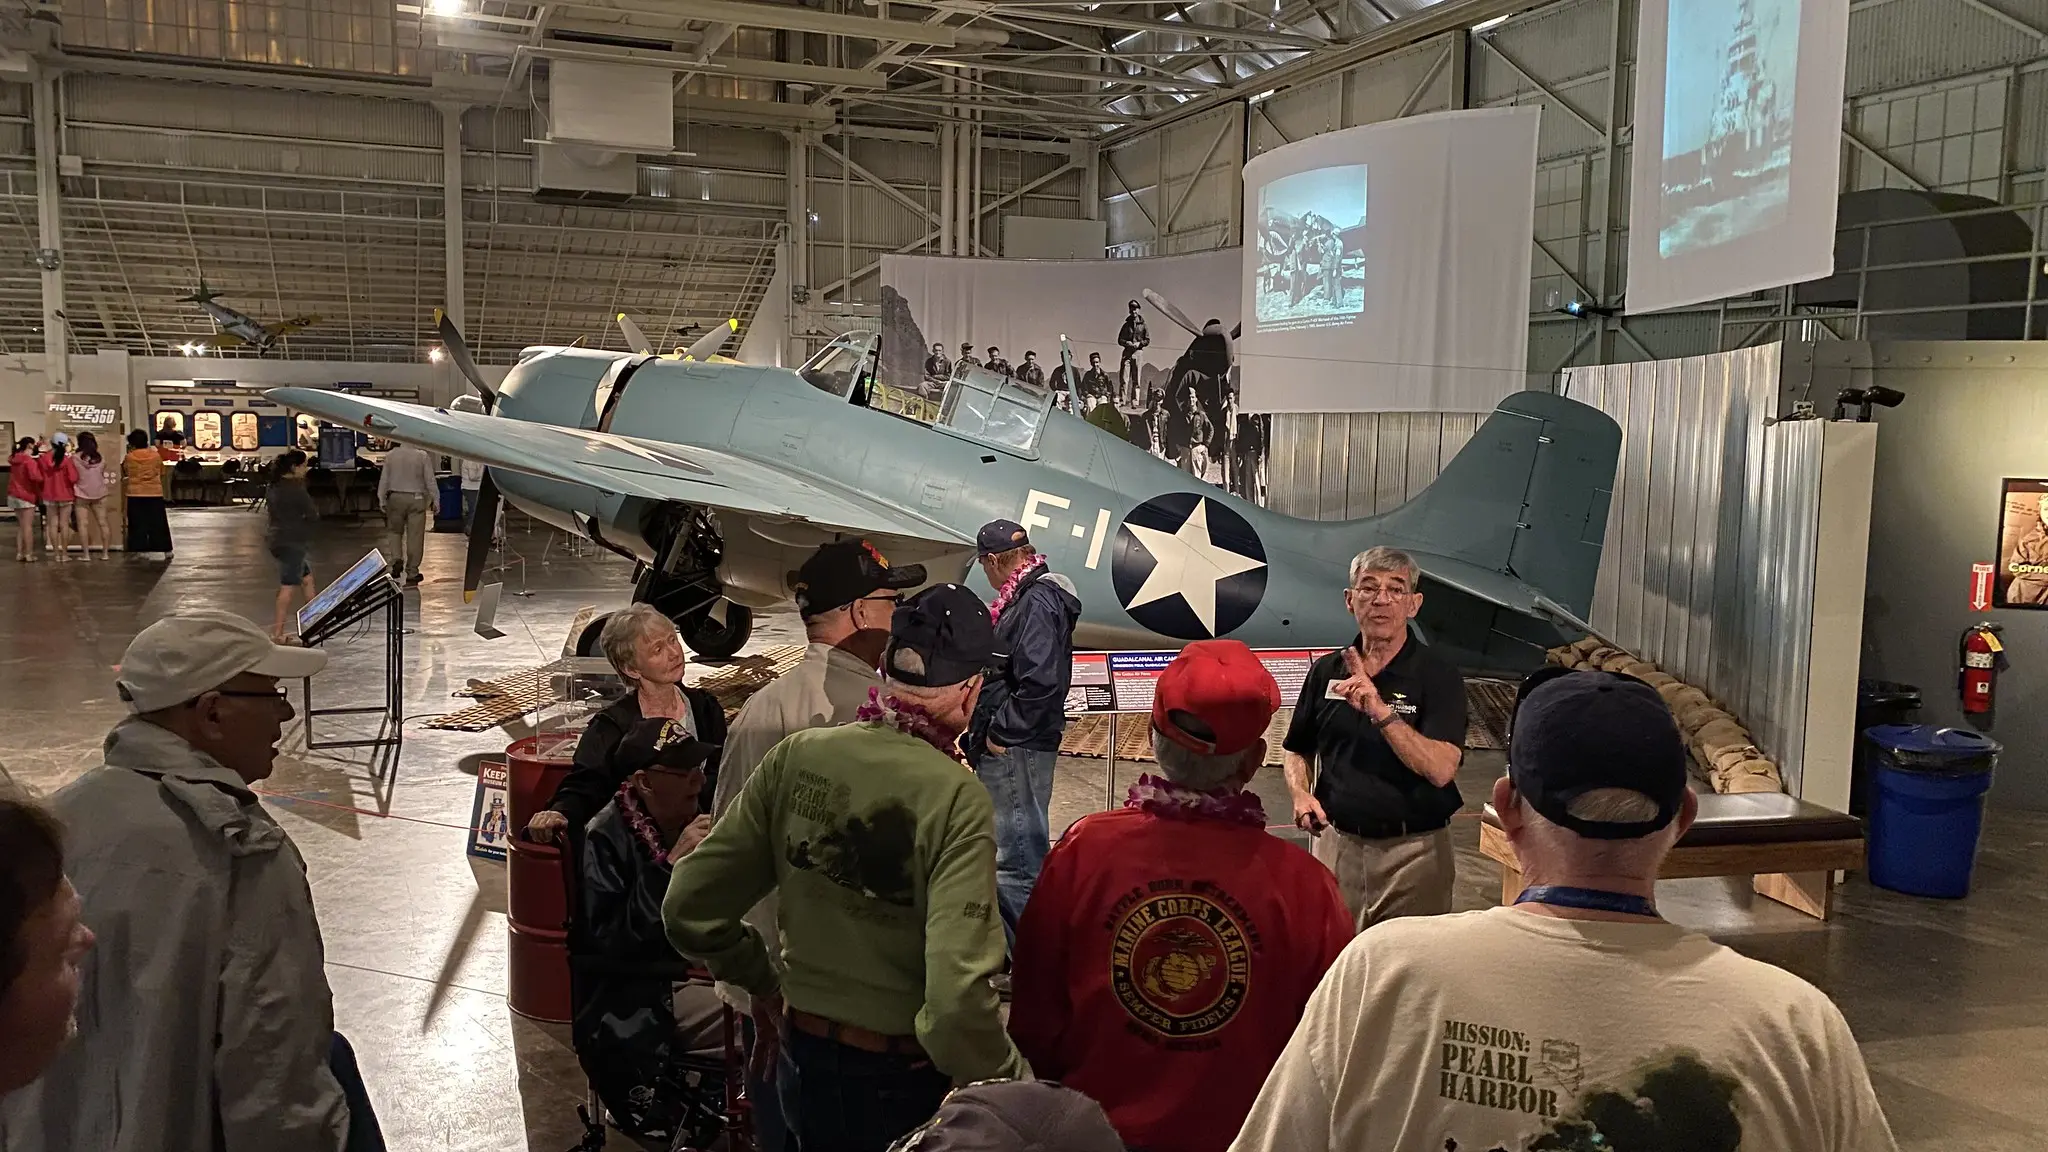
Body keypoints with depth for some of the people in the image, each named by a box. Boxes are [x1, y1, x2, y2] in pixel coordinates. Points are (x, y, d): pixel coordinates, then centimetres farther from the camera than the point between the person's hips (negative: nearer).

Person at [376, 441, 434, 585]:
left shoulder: (390, 455, -2)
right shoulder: (422, 456, -8)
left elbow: (384, 479, 3)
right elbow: (430, 480, -5)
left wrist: (382, 500, 10)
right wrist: (434, 499, 4)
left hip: (396, 497, 2)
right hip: (416, 499, -2)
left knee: (394, 531, 20)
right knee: (415, 535, 3)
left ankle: (397, 559, -2)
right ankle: (412, 572, 7)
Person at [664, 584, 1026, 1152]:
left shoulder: (794, 757, -10)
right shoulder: (955, 798, -23)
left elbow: (690, 909, -5)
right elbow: (956, 996, -29)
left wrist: (764, 981, 11)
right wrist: (1012, 1087, -13)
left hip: (801, 1058, 4)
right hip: (903, 1082, -4)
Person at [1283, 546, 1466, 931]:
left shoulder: (1439, 678, -9)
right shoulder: (1327, 670, 3)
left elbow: (1440, 769, -22)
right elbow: (1298, 750, 14)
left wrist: (1381, 711, -30)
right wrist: (1301, 794, -5)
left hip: (1413, 851, -3)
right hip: (1337, 842, 4)